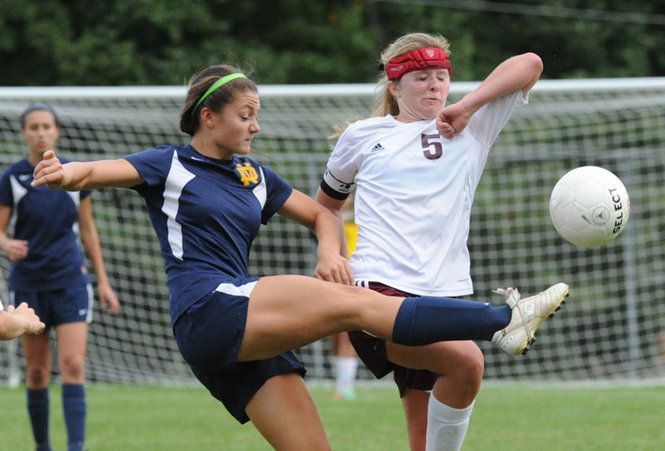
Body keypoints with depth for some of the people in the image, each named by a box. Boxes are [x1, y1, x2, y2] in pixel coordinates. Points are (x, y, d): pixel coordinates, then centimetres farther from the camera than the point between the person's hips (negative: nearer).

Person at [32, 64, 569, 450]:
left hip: (247, 336, 8)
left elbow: (320, 214, 27)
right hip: (209, 310, -8)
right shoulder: (170, 165, 5)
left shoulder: (254, 176, 22)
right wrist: (66, 173, -34)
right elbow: (100, 171, -10)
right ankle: (504, 321, -25)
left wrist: (330, 250, 4)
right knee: (357, 303, -20)